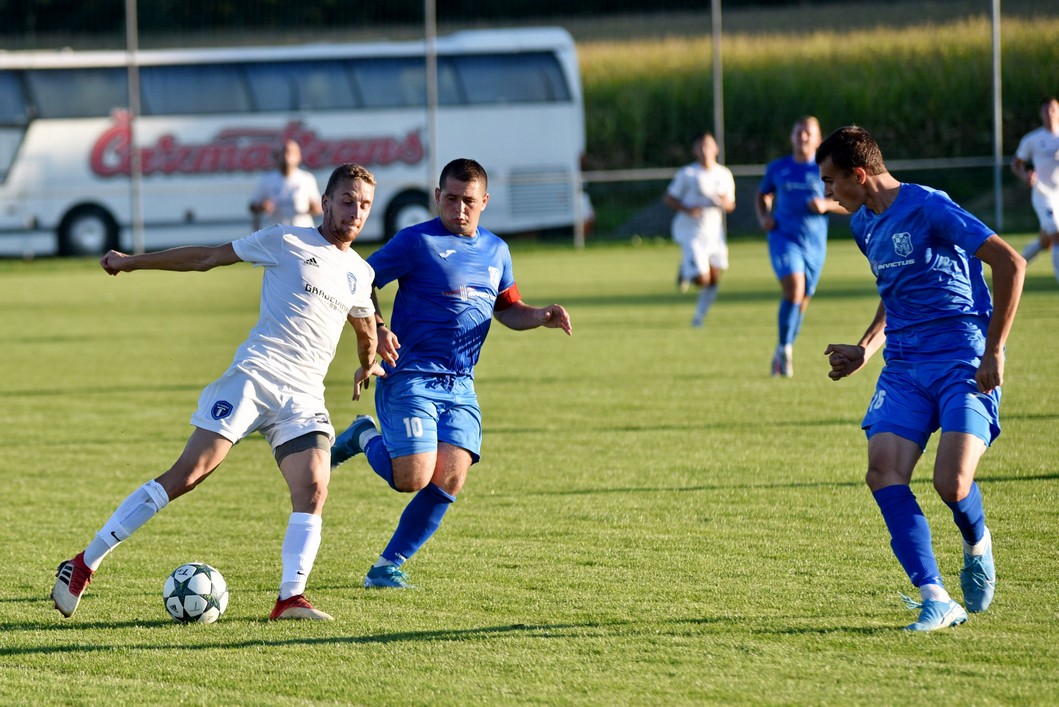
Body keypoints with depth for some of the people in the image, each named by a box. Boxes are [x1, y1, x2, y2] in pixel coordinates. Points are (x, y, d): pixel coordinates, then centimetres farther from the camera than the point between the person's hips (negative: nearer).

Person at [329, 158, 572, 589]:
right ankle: (365, 438, 16)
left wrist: (540, 317, 5)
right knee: (413, 478, -17)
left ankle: (389, 565, 5)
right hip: (410, 378, -6)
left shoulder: (496, 251, 14)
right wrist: (377, 328, -19)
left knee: (449, 480, -9)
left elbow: (507, 309, 26)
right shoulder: (416, 242, -6)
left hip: (460, 386, 6)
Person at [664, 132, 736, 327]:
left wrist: (723, 202, -10)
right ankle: (686, 271, 20)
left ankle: (699, 317, 25)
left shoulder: (724, 175, 7)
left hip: (714, 232, 5)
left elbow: (730, 205, 14)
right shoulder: (687, 174, -6)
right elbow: (668, 198, -2)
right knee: (702, 279, -15)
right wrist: (687, 209, -20)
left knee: (713, 280, 5)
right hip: (691, 232, -5)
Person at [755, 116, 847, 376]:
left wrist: (826, 205, -16)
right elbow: (763, 195, 24)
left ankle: (782, 355, 27)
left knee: (802, 301, 8)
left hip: (814, 244, 1)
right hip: (784, 237, -1)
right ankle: (784, 348, -12)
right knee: (794, 287, -24)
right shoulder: (777, 168, 7)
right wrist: (764, 217, 4)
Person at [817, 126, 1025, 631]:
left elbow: (1010, 263, -16)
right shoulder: (864, 225, 14)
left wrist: (993, 352, -15)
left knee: (952, 481, -21)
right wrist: (865, 350, 17)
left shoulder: (928, 208, -13)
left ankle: (977, 547, 16)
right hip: (904, 366, 7)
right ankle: (935, 599, -17)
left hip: (964, 362, -7)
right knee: (883, 470, -17)